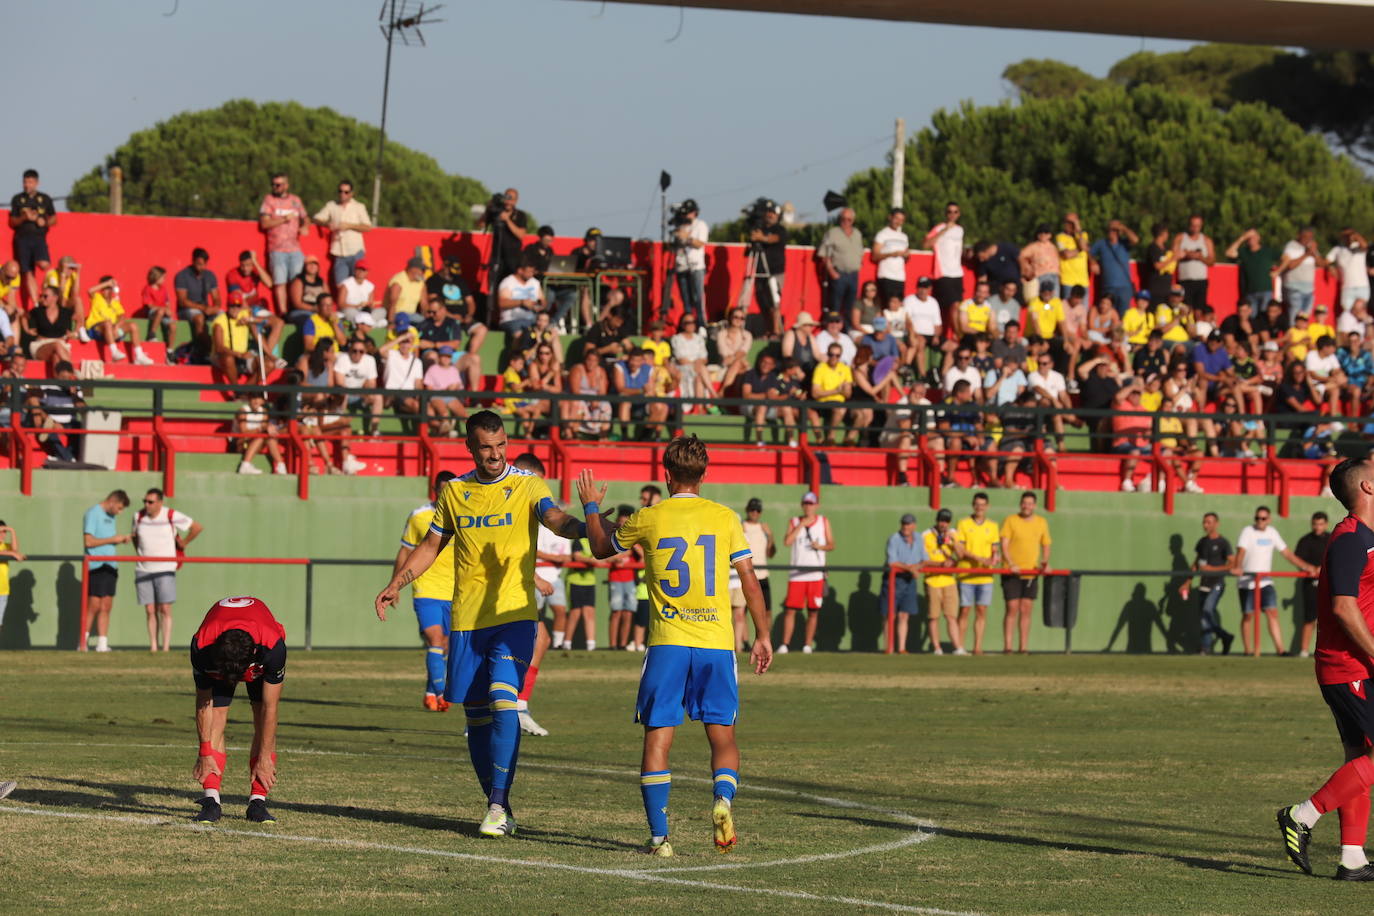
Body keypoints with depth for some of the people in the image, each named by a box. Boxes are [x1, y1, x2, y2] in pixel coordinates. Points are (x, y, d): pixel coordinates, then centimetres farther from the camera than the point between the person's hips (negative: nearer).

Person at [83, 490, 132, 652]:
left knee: (106, 607, 5)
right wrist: (113, 539, -12)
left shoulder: (110, 516, 18)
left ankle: (102, 644, 6)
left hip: (110, 566, 8)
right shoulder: (93, 514, -7)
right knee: (94, 606, -9)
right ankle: (82, 643, -3)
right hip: (96, 566, -8)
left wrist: (121, 540, 5)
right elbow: (89, 541, -15)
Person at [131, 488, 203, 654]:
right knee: (150, 610, 0)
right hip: (143, 570, 3)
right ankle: (153, 647, 3)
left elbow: (198, 527, 2)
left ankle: (166, 647, -7)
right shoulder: (138, 516, 5)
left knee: (165, 609, -8)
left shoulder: (171, 516, -6)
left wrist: (183, 543, 7)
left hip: (165, 570, -3)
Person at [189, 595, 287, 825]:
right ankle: (211, 802, -17)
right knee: (215, 722, -16)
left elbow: (269, 708, -31)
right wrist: (205, 754, -20)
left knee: (264, 725, -14)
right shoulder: (201, 646, -39)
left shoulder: (273, 646, -43)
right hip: (216, 659, 0)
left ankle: (257, 802, -12)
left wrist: (264, 759, -26)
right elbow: (203, 704, -24)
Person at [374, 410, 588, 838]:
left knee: (502, 701, -19)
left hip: (514, 615, -4)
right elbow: (431, 545, 21)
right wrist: (394, 586, 11)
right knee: (476, 714, 5)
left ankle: (498, 806, -18)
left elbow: (554, 517, -19)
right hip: (466, 618, 4)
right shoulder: (454, 491, 11)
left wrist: (581, 527, -42)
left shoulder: (527, 485, -1)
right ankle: (498, 806, 16)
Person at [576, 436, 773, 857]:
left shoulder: (648, 519, 2)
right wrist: (762, 636, 11)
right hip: (716, 644, 1)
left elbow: (602, 547, 20)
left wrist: (591, 507, 37)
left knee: (657, 739, 3)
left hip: (667, 644, -1)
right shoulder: (725, 518, 3)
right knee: (723, 738, 11)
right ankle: (723, 798, -18)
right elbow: (750, 580, 3)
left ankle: (659, 836, -5)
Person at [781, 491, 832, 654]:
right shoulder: (794, 521, 7)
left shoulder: (824, 521, 10)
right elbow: (787, 542, -8)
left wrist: (821, 546, -10)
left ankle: (808, 644, 8)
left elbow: (831, 544, 10)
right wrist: (801, 524, -9)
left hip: (816, 574, 1)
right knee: (790, 608, -6)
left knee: (813, 610, 1)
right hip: (796, 573, -1)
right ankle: (784, 643, -3)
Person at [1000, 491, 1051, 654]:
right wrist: (1011, 564, -19)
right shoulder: (1010, 521, -1)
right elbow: (1004, 545, -6)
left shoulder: (1042, 522, 11)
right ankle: (1007, 646, -5)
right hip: (1012, 573, -3)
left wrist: (1045, 562, -1)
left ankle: (1023, 647, 6)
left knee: (1026, 610, 3)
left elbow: (1046, 546, 18)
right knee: (1012, 609, -7)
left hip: (1032, 573, 3)